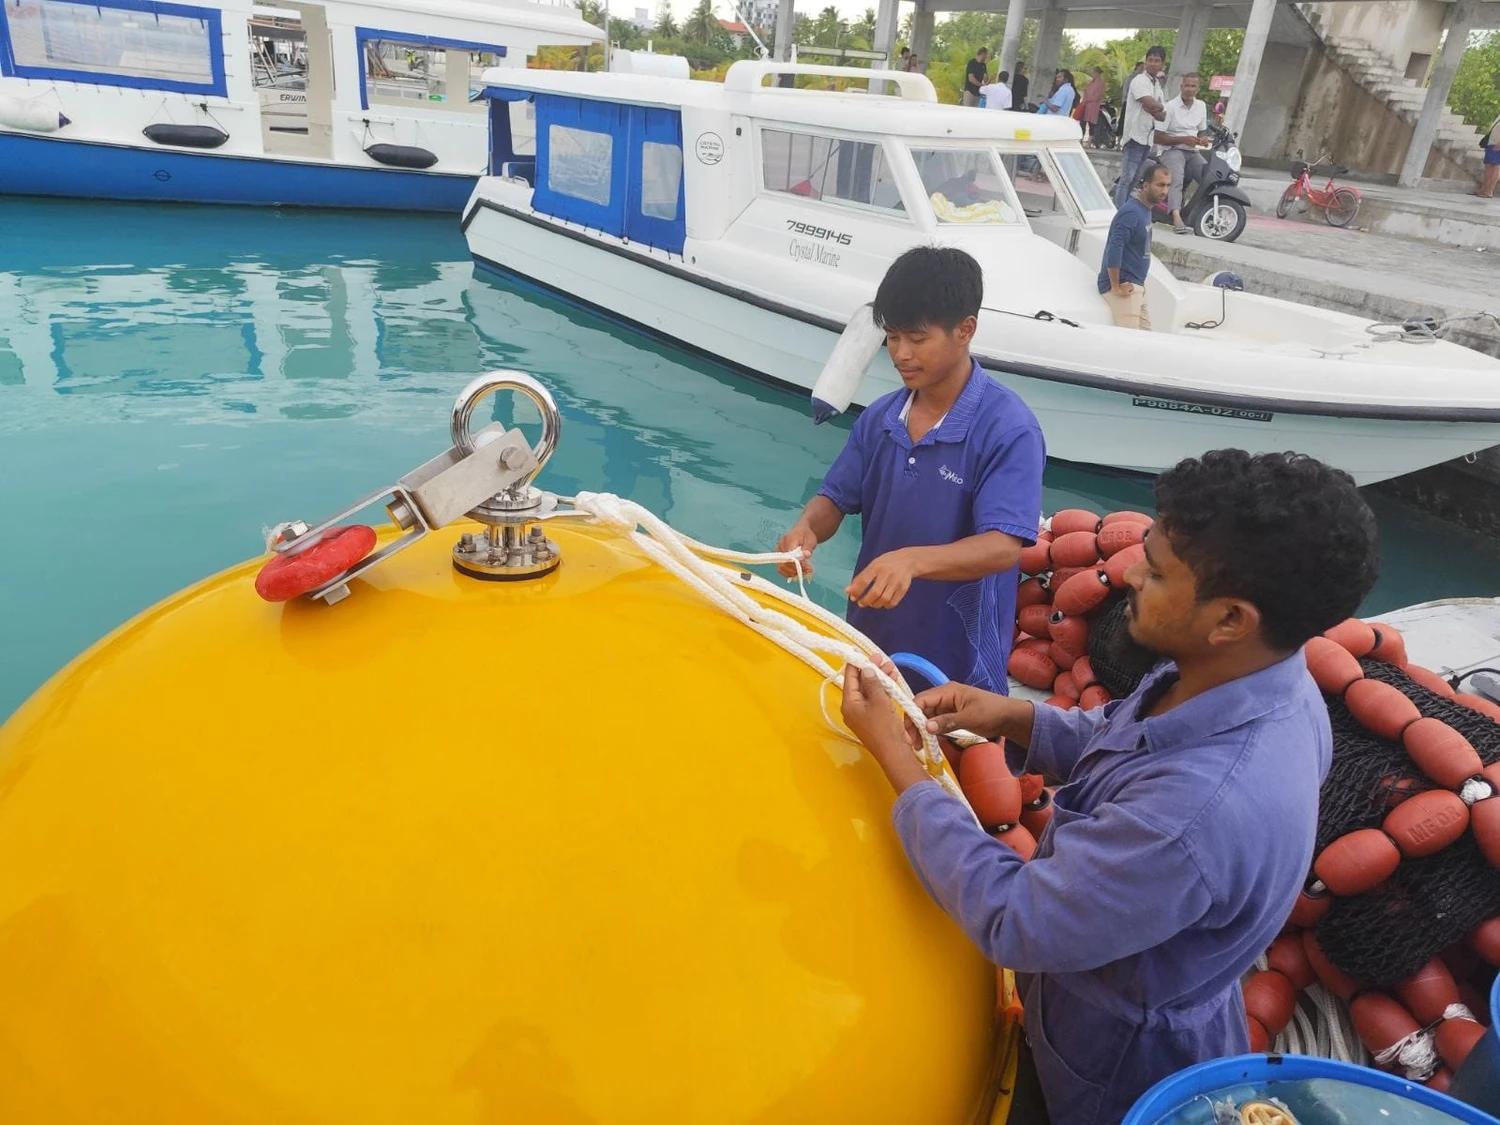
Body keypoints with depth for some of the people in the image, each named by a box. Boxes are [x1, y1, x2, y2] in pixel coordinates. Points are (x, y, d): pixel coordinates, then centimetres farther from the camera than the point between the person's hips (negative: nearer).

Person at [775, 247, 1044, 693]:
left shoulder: (1009, 428, -19)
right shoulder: (879, 417, -1)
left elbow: (1003, 547, -26)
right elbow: (836, 497, 5)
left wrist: (911, 561, -43)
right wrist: (807, 529, -18)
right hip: (868, 639, 6)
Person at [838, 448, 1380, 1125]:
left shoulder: (1200, 814, -44)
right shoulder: (1257, 679, -16)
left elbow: (1009, 922, -33)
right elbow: (1123, 742, 3)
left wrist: (893, 753, -27)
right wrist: (1013, 718, -13)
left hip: (1123, 1069, -6)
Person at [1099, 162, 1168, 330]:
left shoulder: (1145, 209, 12)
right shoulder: (1131, 213, -18)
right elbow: (1114, 250, -26)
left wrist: (1139, 284, 15)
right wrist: (1116, 288, -21)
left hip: (1136, 285, 10)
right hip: (1125, 286, -10)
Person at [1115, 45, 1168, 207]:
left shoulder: (1158, 86, 18)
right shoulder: (1139, 80, -6)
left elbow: (1163, 116, 10)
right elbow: (1151, 104, -22)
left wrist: (1154, 109, -11)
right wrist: (1160, 107, -1)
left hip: (1148, 138, 8)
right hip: (1135, 136, -8)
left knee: (1134, 179, 10)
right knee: (1127, 178, -13)